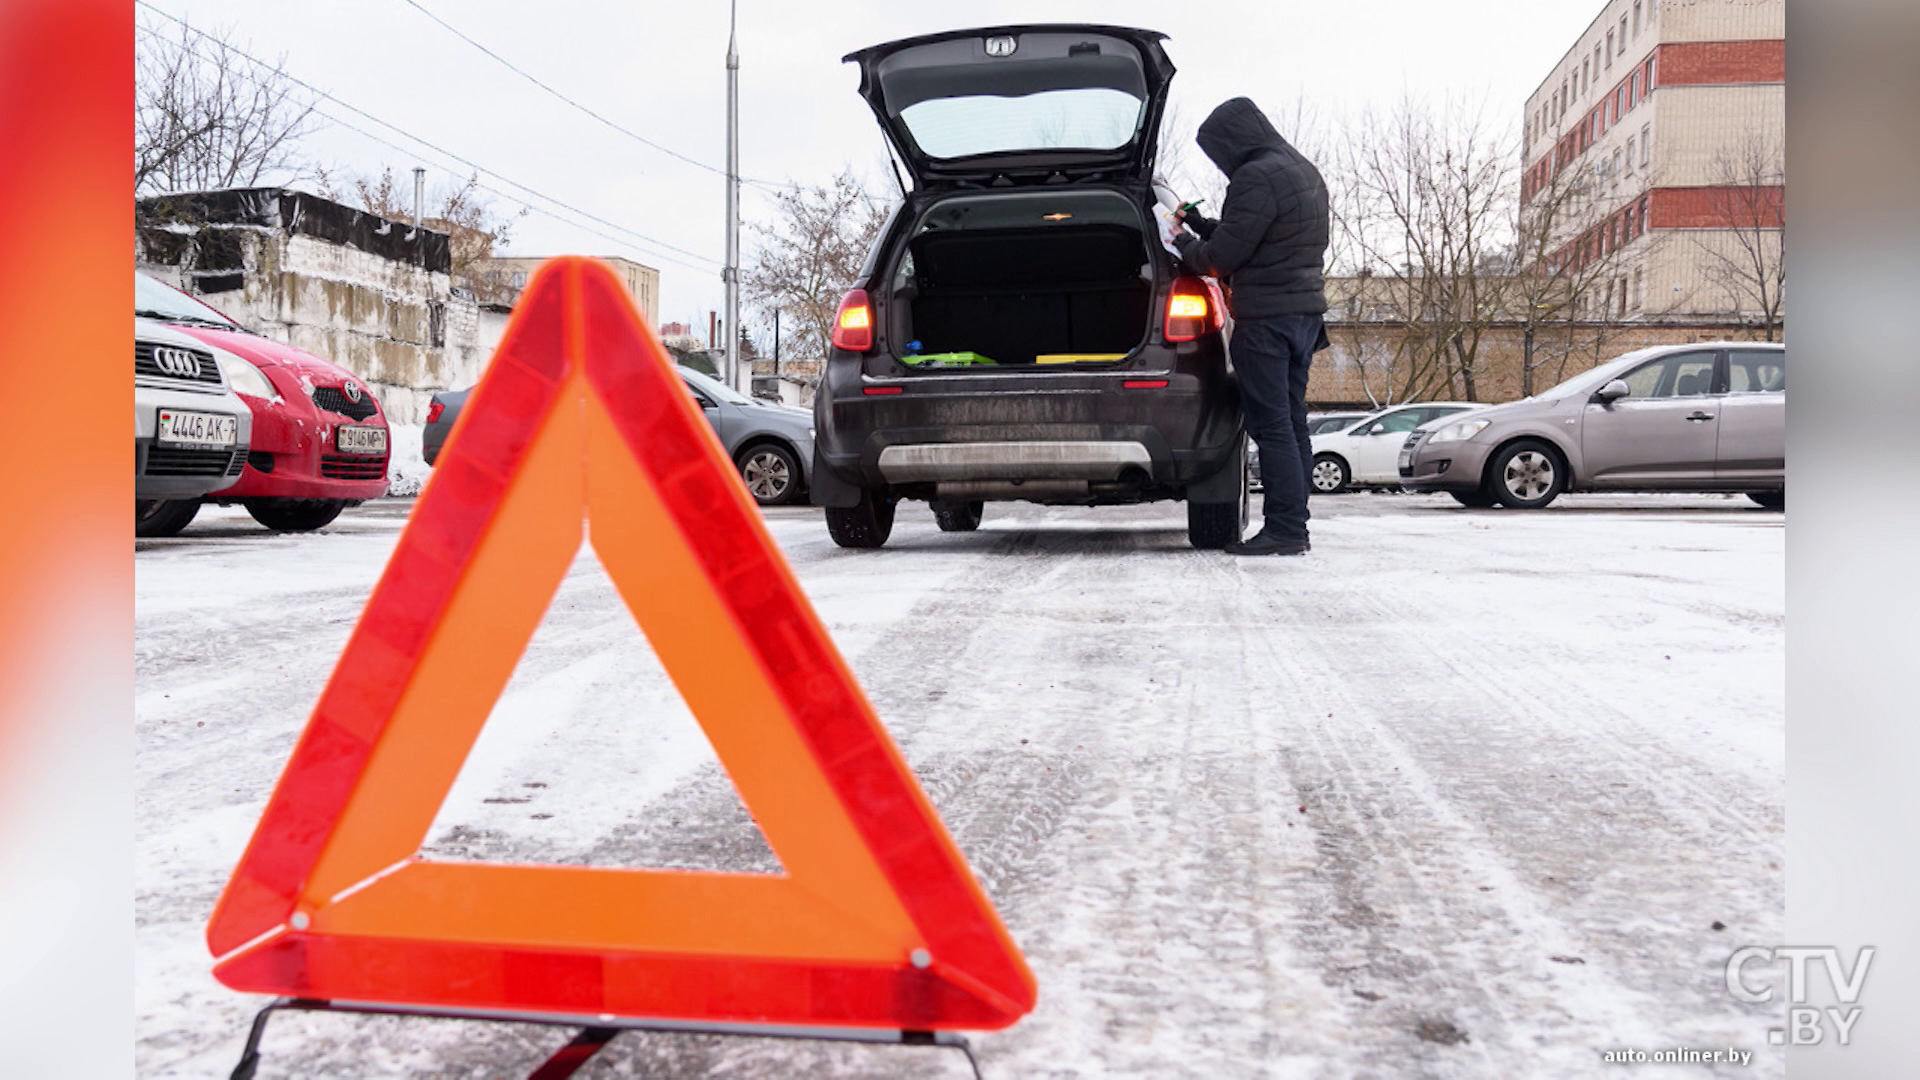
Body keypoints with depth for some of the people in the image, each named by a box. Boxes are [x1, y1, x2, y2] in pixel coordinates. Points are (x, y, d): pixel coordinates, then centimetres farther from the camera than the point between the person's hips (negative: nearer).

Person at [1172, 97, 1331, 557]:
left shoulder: (1257, 178, -14)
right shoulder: (1304, 171, 18)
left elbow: (1223, 256, -14)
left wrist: (1186, 245, 5)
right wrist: (1203, 226, 19)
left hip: (1267, 317, -10)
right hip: (1306, 311, 10)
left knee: (1271, 426, -8)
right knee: (1291, 423, 10)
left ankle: (1284, 529, -8)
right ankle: (1294, 529, 14)